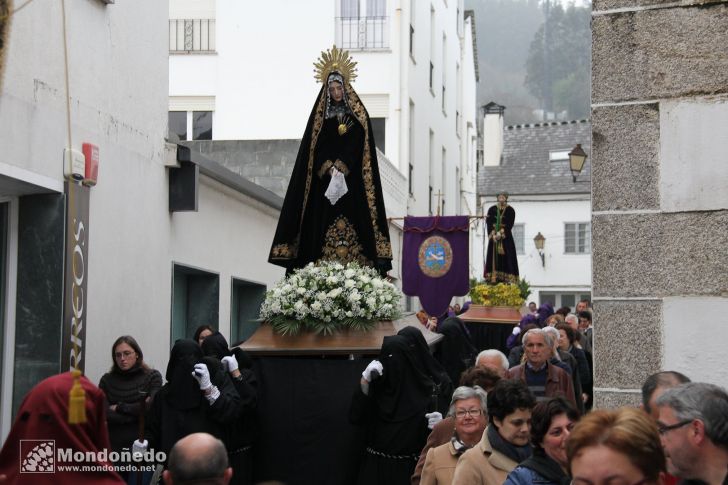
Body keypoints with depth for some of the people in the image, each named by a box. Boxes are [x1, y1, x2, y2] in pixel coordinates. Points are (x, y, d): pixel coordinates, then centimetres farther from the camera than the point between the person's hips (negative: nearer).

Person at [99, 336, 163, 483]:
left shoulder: (152, 377, 2)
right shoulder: (107, 380, 7)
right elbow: (103, 414, -5)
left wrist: (119, 408, -4)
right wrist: (138, 412, -10)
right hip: (113, 449, 2)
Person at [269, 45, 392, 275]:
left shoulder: (359, 116, 7)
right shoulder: (321, 118, 12)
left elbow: (359, 145, -4)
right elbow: (315, 149, 5)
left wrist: (340, 168, -15)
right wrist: (329, 168, -12)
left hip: (351, 183, -1)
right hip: (324, 184, 1)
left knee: (353, 221, -9)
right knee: (323, 226, -5)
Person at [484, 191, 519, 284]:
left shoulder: (510, 210, 1)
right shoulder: (492, 209, 9)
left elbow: (509, 224, -7)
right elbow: (489, 223, 1)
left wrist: (500, 233, -17)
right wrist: (493, 234, -12)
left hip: (506, 237, -2)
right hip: (493, 237, 2)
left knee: (506, 258, -7)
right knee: (494, 258, -2)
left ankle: (506, 279, -10)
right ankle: (494, 279, -3)